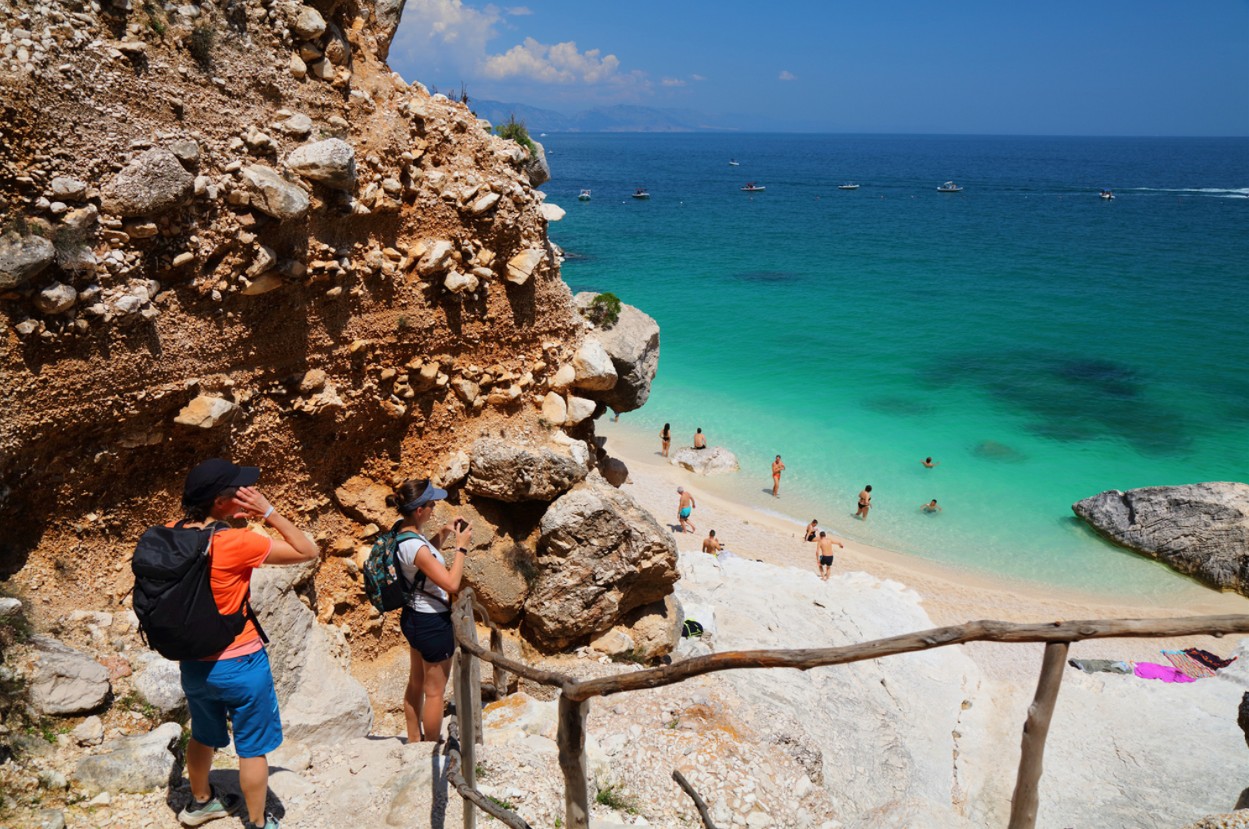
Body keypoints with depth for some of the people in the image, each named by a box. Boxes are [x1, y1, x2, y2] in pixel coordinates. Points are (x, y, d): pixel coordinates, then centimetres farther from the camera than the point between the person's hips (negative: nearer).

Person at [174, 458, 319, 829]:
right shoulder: (235, 543, -26)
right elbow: (308, 551, -19)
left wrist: (233, 518, 5)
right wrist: (268, 511, -18)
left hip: (193, 663, 7)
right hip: (239, 664, -7)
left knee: (203, 736, 29)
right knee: (252, 747, 12)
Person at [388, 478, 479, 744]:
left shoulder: (401, 529, -4)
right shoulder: (414, 546, -31)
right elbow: (451, 583, -30)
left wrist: (444, 534, 3)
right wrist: (461, 546, -21)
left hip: (413, 616, 10)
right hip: (432, 623, -10)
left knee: (416, 683, 24)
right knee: (435, 691, 8)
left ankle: (414, 742, 41)